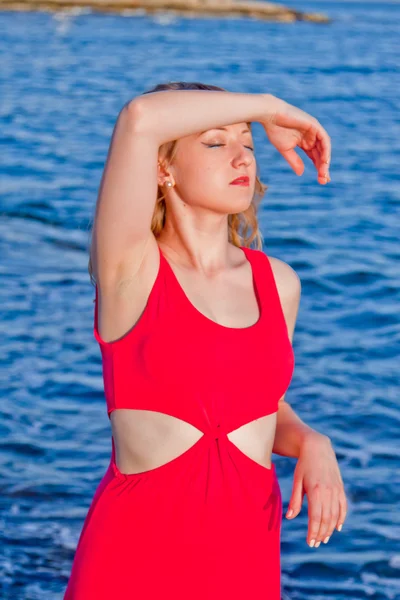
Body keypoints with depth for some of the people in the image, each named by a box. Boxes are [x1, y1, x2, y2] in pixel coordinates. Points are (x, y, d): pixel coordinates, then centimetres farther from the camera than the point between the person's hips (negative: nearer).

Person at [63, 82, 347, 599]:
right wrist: (267, 107, -8)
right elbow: (140, 118, -22)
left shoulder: (278, 282, 7)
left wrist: (313, 446, 0)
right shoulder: (130, 267, -7)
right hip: (136, 556, -4)